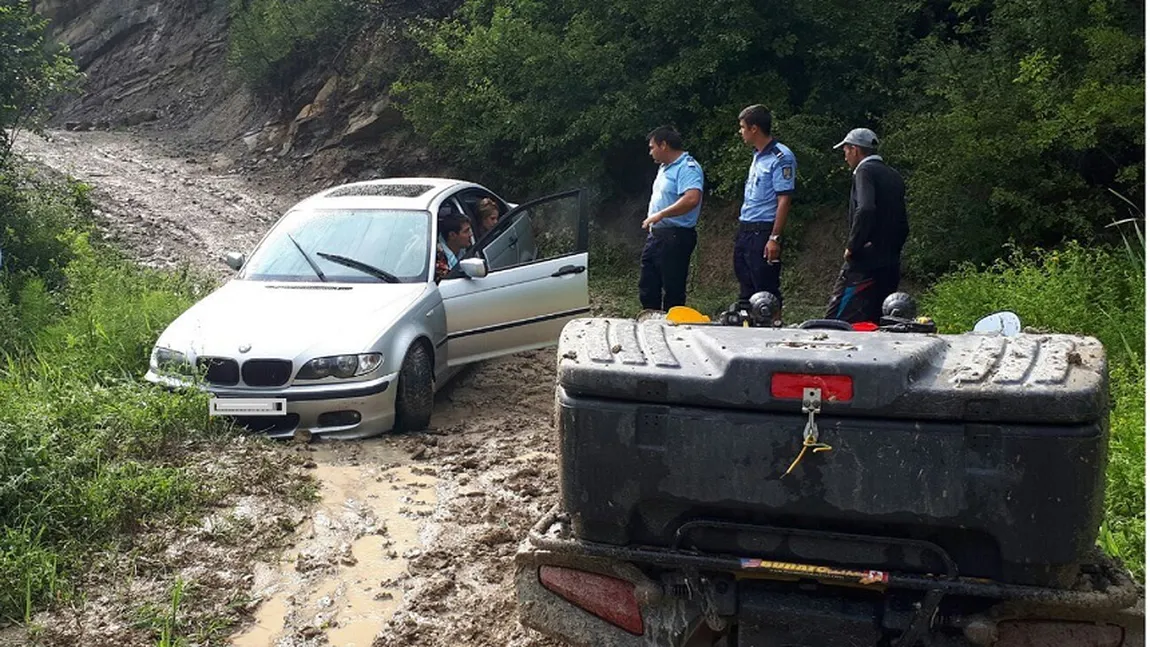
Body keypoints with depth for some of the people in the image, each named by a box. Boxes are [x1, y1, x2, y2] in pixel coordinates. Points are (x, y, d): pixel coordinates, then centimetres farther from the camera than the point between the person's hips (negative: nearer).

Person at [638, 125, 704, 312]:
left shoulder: (688, 167, -15)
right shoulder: (665, 168, 17)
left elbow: (692, 199, -30)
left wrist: (660, 214, -28)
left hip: (675, 237, -10)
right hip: (655, 234, 10)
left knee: (673, 290, -2)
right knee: (647, 289, 13)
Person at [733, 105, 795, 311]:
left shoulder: (781, 157, -13)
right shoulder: (757, 155, 16)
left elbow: (784, 200, -17)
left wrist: (775, 238, -22)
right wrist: (742, 232, 17)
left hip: (763, 232, -9)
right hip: (745, 230, 10)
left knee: (766, 291, -6)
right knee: (746, 290, 14)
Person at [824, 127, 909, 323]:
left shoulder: (865, 171, -8)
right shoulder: (894, 176, 17)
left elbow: (865, 210, -26)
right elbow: (903, 226, 19)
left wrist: (852, 247, -18)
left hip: (865, 264, -9)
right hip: (890, 265, 9)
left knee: (837, 320, -10)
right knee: (877, 322, 11)